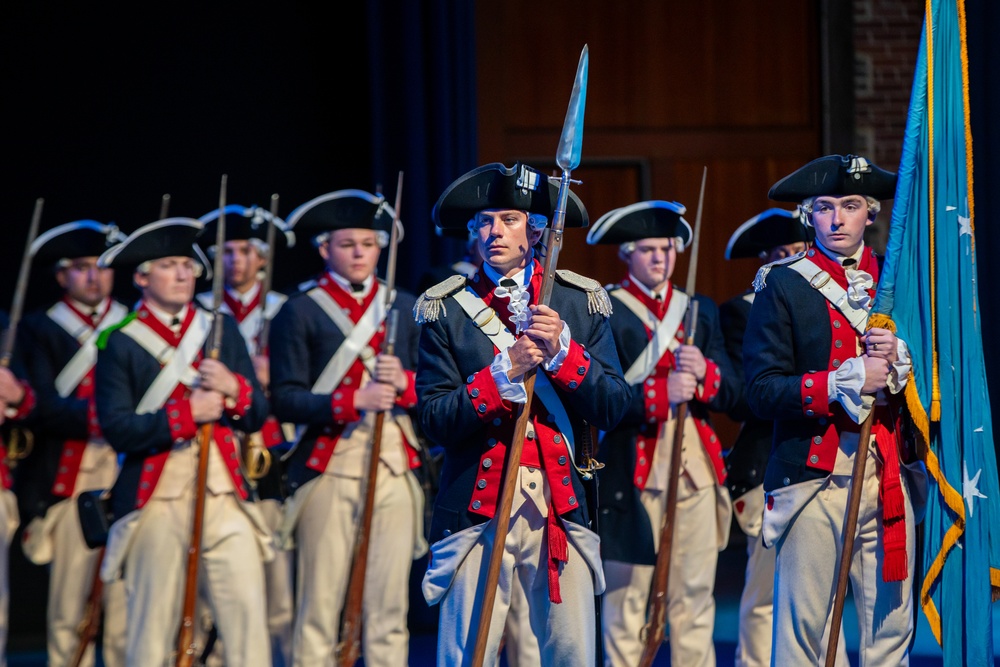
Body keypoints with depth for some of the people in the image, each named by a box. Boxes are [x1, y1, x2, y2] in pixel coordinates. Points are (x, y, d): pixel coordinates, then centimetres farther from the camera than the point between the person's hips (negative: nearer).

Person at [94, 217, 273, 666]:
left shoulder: (221, 329, 15)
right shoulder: (120, 343, 2)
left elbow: (257, 417, 13)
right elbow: (117, 429, -8)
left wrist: (233, 388, -8)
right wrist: (186, 414, -17)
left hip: (223, 493, 3)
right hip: (156, 497, -3)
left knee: (248, 613, -5)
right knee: (154, 626, -2)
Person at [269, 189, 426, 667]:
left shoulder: (404, 308, 15)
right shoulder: (300, 312, 2)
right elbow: (285, 400, -6)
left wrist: (404, 384, -8)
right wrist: (353, 400, -19)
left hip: (395, 466, 3)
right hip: (330, 469, -3)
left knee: (390, 605, 1)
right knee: (321, 605, -3)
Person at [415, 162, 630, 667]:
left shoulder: (580, 302, 10)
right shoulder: (447, 310, 5)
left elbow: (613, 407, 2)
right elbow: (434, 421, -3)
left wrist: (563, 352, -12)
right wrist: (504, 372, -14)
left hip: (561, 506, 1)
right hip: (477, 506, -1)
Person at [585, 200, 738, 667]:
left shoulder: (700, 310, 16)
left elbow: (729, 392, 9)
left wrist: (704, 372, -12)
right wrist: (659, 393, -24)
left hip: (695, 468, 4)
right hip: (632, 470, -4)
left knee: (695, 594, 4)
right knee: (627, 595, -2)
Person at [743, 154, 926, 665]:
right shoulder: (782, 287, 2)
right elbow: (762, 392, -7)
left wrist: (900, 360, -6)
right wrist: (847, 380, -15)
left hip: (889, 476, 3)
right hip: (813, 478, -3)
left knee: (890, 622, 2)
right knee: (802, 623, -4)